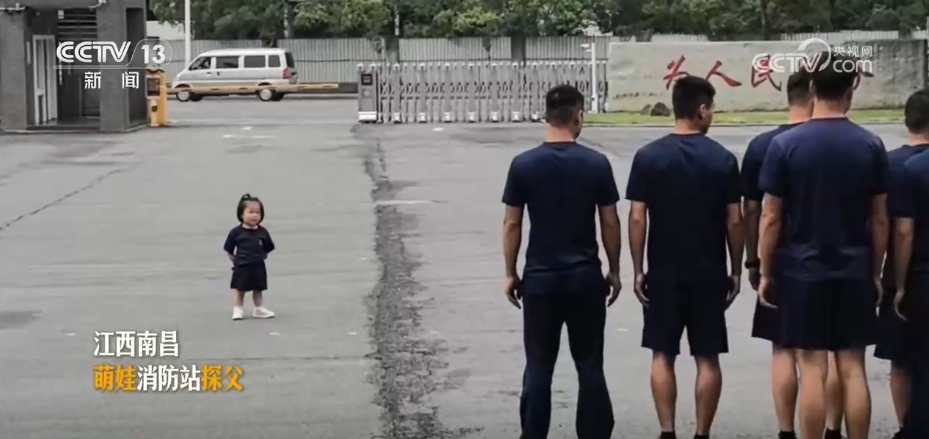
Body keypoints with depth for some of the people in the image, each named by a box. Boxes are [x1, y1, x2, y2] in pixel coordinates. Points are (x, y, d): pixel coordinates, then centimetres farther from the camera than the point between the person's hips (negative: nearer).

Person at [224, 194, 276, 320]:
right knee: (239, 289, 6)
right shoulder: (236, 232, -10)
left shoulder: (262, 232, -3)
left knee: (258, 289, 14)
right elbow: (228, 249, -3)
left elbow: (268, 248, 7)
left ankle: (259, 309, 25)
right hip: (242, 267, -3)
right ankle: (237, 310, 13)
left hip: (258, 267, 3)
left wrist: (260, 256, 0)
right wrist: (235, 259, -2)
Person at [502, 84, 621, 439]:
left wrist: (510, 274, 8)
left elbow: (512, 224, -2)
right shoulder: (597, 163, -4)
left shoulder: (523, 164, -4)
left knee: (538, 366, 7)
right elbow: (610, 223, 0)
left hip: (540, 278, 0)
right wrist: (614, 271, 11)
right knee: (589, 365, 8)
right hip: (585, 276, 0)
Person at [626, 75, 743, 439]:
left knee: (662, 355, 9)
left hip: (663, 273, 0)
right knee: (707, 358, 7)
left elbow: (637, 218, -5)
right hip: (709, 273, 0)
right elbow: (734, 221, -2)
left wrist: (638, 270, 3)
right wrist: (736, 270, 8)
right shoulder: (723, 159, -4)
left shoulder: (648, 156, -4)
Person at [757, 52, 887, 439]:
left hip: (803, 272, -2)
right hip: (854, 272, 2)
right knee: (853, 369, 6)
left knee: (812, 369, 2)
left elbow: (771, 218, -6)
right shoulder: (871, 146, -2)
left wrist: (765, 272, 4)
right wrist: (875, 272, 13)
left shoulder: (785, 145, -8)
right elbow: (879, 219, 3)